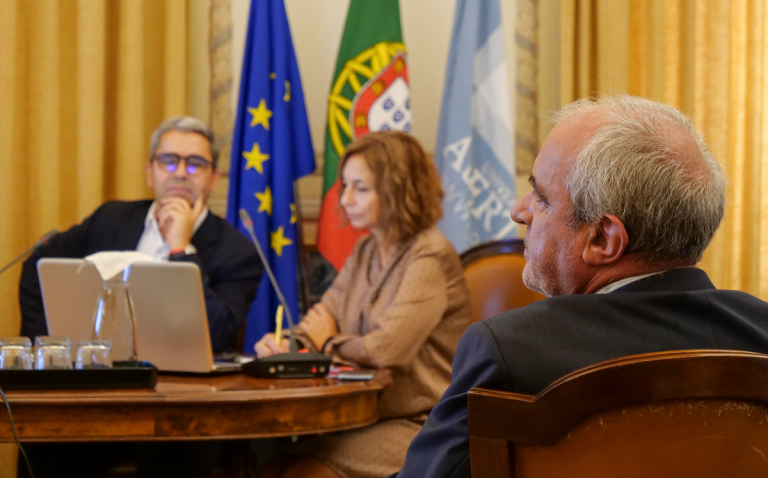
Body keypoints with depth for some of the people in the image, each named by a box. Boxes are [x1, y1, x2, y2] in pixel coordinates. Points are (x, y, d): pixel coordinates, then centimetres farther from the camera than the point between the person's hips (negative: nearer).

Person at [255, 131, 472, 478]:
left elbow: (385, 350, -21)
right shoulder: (365, 252, 15)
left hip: (418, 424, -7)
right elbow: (325, 317, 13)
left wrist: (327, 344, -1)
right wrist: (286, 344, -11)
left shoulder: (430, 257, -13)